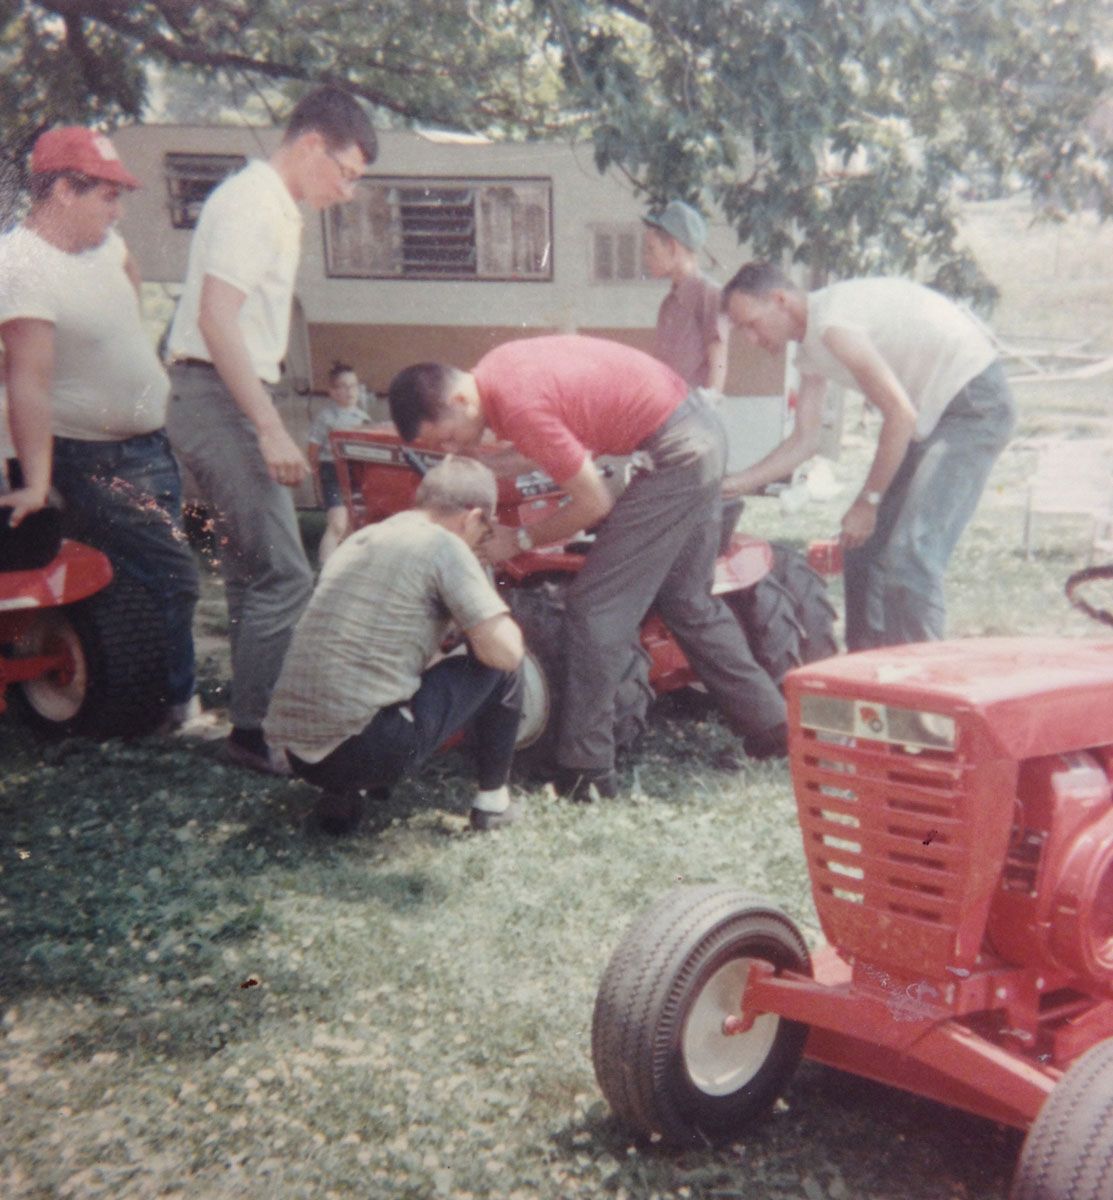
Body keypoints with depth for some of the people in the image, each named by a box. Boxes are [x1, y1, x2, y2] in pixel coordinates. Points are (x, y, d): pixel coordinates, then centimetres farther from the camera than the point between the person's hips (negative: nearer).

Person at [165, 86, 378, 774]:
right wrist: (271, 430, -25)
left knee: (254, 572, 15)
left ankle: (257, 716, 25)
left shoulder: (275, 207, 17)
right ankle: (254, 732, -1)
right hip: (220, 402, -11)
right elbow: (217, 319, -23)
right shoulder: (252, 203, -14)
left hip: (224, 404, 11)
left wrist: (265, 421, 21)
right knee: (284, 578, -10)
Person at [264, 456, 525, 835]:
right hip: (367, 752, -8)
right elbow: (505, 651, -7)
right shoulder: (442, 544, -5)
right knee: (499, 667, 8)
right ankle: (493, 800, 21)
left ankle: (340, 796, 19)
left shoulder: (360, 539, 19)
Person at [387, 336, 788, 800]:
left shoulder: (519, 405, -25)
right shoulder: (492, 369, 3)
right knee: (689, 602, 20)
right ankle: (769, 726, 31)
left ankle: (585, 771, 0)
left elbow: (594, 503, -16)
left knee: (595, 607, -6)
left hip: (677, 453, -10)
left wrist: (519, 540, -5)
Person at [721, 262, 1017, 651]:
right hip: (933, 412, 10)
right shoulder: (810, 348, 8)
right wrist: (728, 485, 6)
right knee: (863, 544, 9)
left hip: (974, 404, -10)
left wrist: (868, 501, -15)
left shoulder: (832, 323, -22)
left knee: (909, 554, -19)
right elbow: (804, 441, 12)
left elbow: (901, 415, -23)